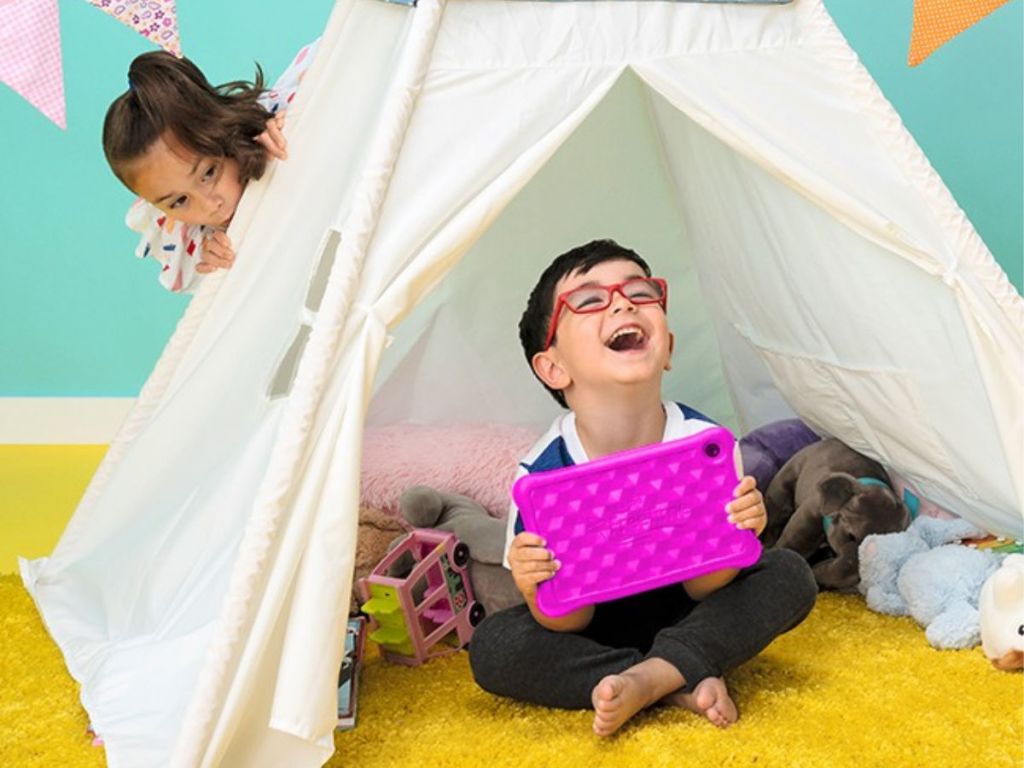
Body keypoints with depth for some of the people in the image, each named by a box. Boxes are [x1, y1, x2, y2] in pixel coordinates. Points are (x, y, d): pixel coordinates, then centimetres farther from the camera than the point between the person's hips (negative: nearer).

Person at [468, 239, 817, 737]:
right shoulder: (544, 471, -24)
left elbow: (701, 589, -15)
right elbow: (567, 623, -18)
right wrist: (537, 589, -41)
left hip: (684, 615, 1)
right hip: (592, 626, -1)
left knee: (791, 575, -19)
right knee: (492, 647, -26)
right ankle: (684, 682, -22)